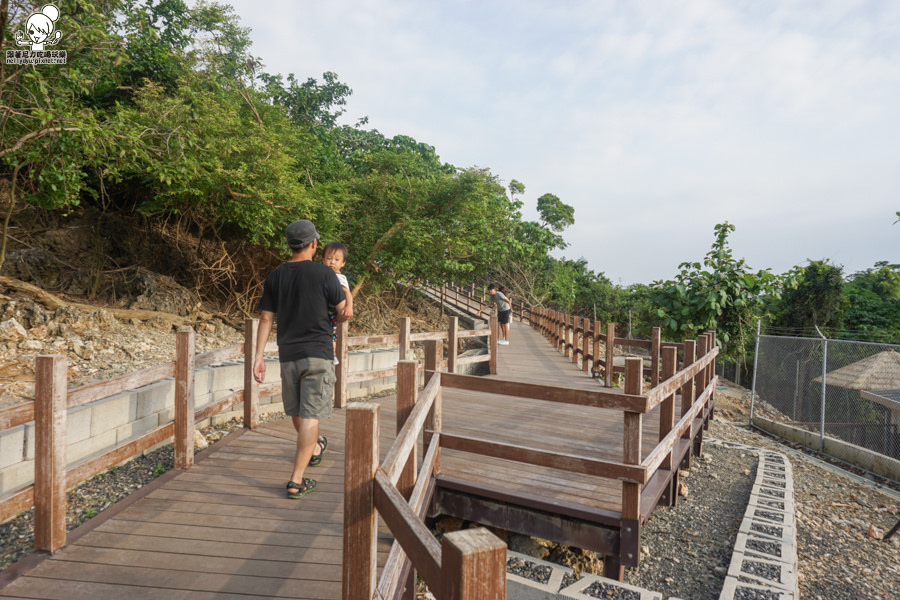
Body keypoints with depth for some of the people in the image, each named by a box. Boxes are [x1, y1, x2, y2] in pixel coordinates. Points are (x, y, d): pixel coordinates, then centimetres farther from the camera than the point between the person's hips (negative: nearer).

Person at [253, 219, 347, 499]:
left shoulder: (275, 276, 3)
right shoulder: (324, 274, -8)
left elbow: (265, 319, 3)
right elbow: (343, 312, -3)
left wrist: (259, 356, 6)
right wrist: (331, 318, 20)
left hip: (288, 355, 5)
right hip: (318, 353, -4)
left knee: (296, 412, 22)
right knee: (310, 415, -1)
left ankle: (314, 448, 47)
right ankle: (297, 480, 0)